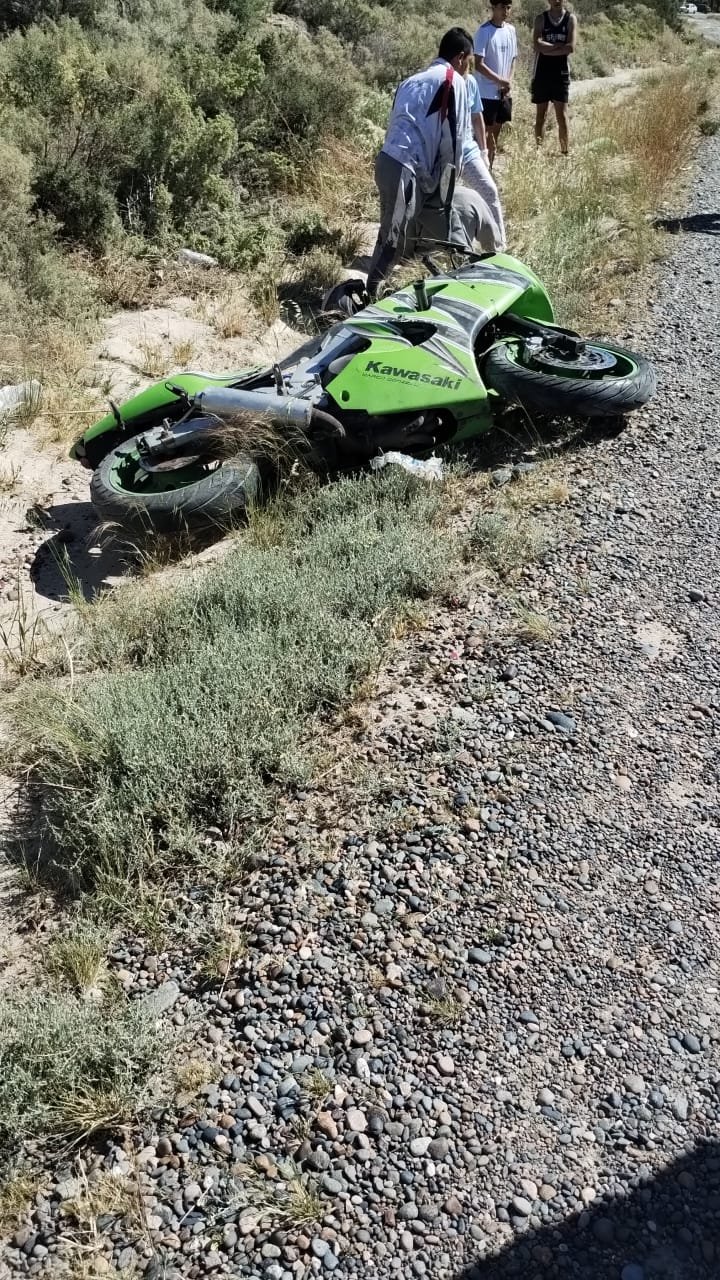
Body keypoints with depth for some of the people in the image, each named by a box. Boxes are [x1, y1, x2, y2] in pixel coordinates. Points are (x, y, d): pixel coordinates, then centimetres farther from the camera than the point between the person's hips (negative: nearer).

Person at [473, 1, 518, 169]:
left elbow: (513, 59, 15)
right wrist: (501, 81, -18)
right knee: (483, 133, -4)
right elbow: (478, 64, -16)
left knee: (495, 133, 11)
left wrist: (509, 83, -1)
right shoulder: (484, 31, -11)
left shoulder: (511, 30, 8)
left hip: (505, 93, 6)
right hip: (487, 93, -6)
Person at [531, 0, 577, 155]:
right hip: (542, 73, 1)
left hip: (561, 73, -1)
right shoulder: (541, 18, 2)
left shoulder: (571, 19, 0)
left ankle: (565, 151, -2)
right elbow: (537, 45, -13)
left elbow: (571, 48, -12)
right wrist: (560, 46, -14)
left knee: (562, 115, -4)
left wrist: (546, 48, -12)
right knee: (540, 115, 5)